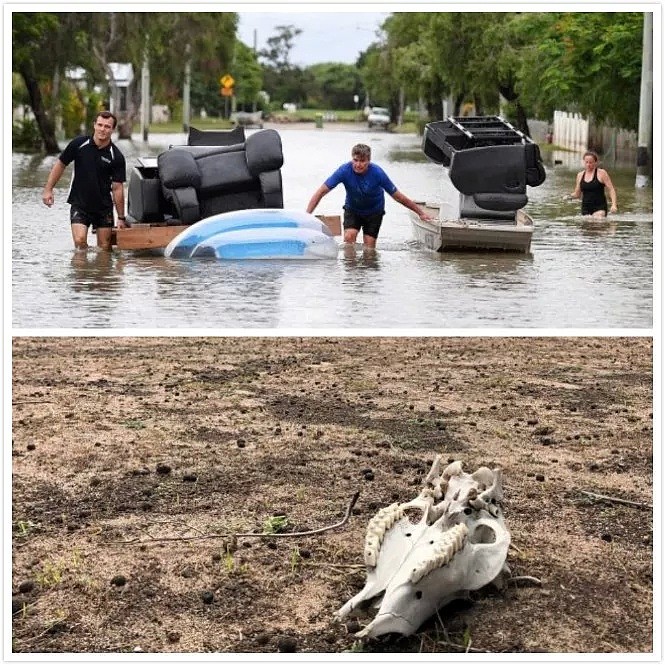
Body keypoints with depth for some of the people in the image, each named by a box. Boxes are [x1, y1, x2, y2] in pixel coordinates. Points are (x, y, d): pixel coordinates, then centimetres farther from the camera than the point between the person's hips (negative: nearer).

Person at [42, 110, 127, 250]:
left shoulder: (116, 157, -9)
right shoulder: (79, 144, -7)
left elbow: (117, 188, -7)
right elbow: (60, 164, 5)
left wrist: (121, 218, -7)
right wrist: (48, 189, 3)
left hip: (104, 207, 1)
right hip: (79, 205, -1)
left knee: (104, 247, 4)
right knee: (80, 241, -17)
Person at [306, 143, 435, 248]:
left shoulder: (377, 173, -28)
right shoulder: (344, 171, -27)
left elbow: (397, 196, -18)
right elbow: (321, 192, -25)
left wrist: (421, 212, -13)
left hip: (374, 212, -1)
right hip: (352, 210, 1)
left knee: (369, 248, -6)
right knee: (349, 237, -22)